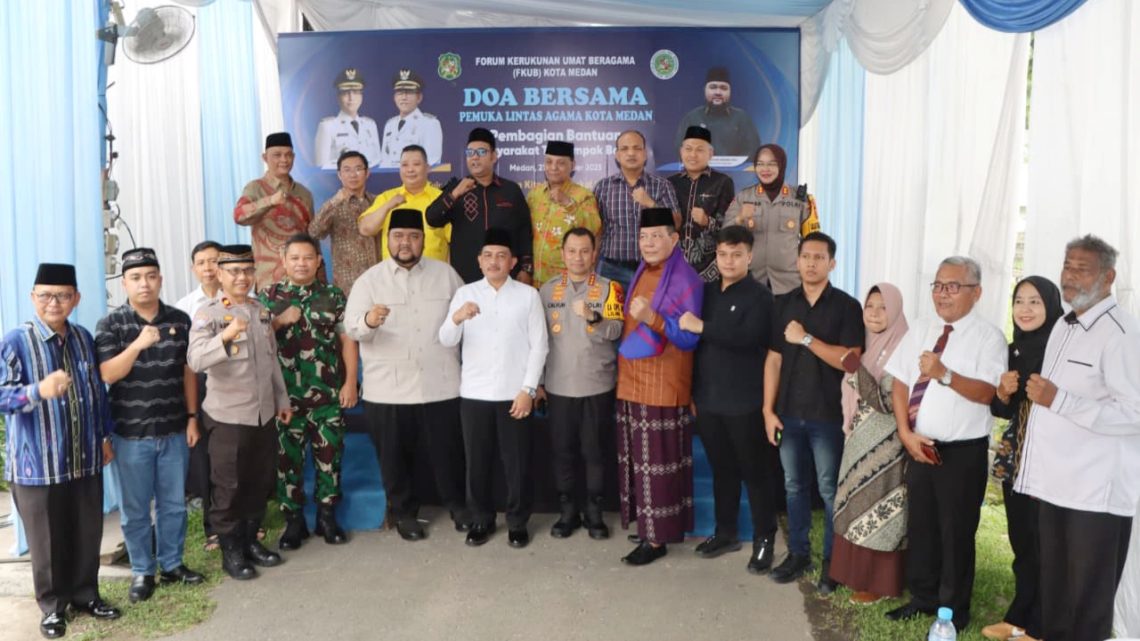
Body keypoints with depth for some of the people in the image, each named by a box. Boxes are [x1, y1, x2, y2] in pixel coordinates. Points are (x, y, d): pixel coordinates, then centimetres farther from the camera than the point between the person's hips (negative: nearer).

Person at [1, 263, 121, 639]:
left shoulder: (83, 338, 7)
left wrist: (105, 436, 15)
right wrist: (40, 390, -35)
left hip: (85, 459, 4)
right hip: (38, 463, -4)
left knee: (88, 533, 13)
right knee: (47, 540, 8)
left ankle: (86, 594, 31)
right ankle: (53, 606, 25)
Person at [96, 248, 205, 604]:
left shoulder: (180, 320, 2)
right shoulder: (110, 324, -6)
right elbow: (107, 374, -15)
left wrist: (192, 417, 5)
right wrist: (138, 344, -29)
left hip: (174, 431, 2)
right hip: (131, 434, -2)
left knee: (174, 504, 13)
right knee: (135, 508, 10)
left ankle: (172, 564, 29)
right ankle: (142, 572, 24)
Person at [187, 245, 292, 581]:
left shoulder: (262, 311, 9)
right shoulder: (207, 314, -11)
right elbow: (195, 360, -27)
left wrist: (282, 399, 17)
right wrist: (226, 335, -42)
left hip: (264, 413, 6)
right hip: (228, 416, -6)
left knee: (260, 482, 14)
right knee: (229, 487, 5)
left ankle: (250, 540, 30)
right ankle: (231, 550, 20)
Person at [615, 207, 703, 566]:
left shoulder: (686, 280, -11)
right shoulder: (640, 274, 13)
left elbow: (689, 339, -15)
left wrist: (651, 318, -28)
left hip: (662, 385, -7)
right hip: (630, 380, 8)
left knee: (657, 462, -2)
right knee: (636, 459, 11)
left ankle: (657, 537, 6)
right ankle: (643, 523, 22)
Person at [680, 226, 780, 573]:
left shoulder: (759, 296, -7)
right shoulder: (706, 291, 10)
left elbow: (748, 337, -24)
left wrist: (702, 327, -22)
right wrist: (693, 391, 12)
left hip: (745, 401, -5)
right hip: (708, 399, 5)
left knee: (755, 471, 5)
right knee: (721, 469, 16)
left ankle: (764, 539, 17)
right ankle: (725, 532, 29)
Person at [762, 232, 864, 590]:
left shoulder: (846, 306, -5)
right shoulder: (784, 304, 7)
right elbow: (773, 360, 6)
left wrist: (806, 339, -19)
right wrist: (768, 410, 2)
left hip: (828, 416, -4)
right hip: (789, 413, 4)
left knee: (829, 490, 5)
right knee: (794, 486, 12)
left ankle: (833, 560, 18)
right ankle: (798, 553, 25)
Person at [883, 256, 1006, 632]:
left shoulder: (988, 337, -8)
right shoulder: (919, 332, 7)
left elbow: (985, 393, -19)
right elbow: (899, 386, 6)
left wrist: (945, 374, -33)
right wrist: (905, 433, -6)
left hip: (964, 452, -5)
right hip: (920, 447, 5)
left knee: (956, 532, 6)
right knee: (920, 526, 15)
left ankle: (954, 610, 23)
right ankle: (922, 597, 31)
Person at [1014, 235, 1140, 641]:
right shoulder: (1063, 327, 14)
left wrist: (1057, 400, -27)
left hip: (1096, 489, -9)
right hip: (1055, 481, 9)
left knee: (1089, 601, 5)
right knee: (1053, 588, 20)